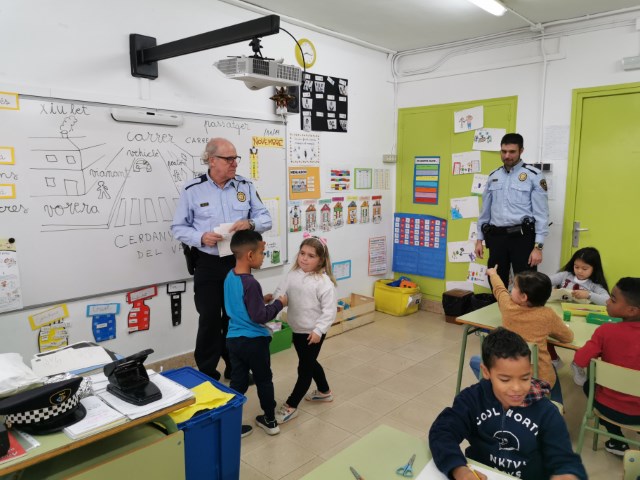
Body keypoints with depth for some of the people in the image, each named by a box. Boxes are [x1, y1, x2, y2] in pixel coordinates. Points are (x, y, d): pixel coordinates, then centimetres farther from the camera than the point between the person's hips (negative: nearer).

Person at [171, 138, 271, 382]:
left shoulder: (245, 186, 1)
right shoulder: (192, 190, -7)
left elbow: (266, 218, 2)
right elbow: (178, 227, -2)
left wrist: (250, 224, -20)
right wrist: (201, 238, -20)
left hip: (239, 262, 3)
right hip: (208, 265, -2)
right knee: (210, 319, 5)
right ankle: (207, 373, 23)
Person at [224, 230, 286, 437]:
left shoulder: (229, 276, 2)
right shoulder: (250, 283, -24)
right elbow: (259, 317, -21)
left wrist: (262, 300, 12)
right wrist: (278, 303, -10)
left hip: (233, 339, 7)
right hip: (254, 341, -7)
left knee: (237, 383, 14)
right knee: (264, 381, 13)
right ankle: (270, 421, 29)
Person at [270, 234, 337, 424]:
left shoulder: (324, 282, -20)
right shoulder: (293, 275, -2)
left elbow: (329, 311, -19)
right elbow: (279, 293, -4)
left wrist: (318, 330, -22)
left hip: (313, 333, -7)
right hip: (297, 330, 7)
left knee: (304, 368, 4)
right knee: (310, 363, 24)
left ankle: (291, 406, 15)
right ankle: (324, 391, 46)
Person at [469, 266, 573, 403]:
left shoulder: (508, 307, -8)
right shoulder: (548, 315, -11)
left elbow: (499, 289, 16)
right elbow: (568, 337, 7)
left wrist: (493, 273, 37)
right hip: (543, 380, 2)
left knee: (475, 361, 22)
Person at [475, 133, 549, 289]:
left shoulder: (534, 176, -3)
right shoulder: (493, 176, 12)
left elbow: (541, 213, -7)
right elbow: (485, 210, 16)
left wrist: (538, 246, -12)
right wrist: (480, 238, 13)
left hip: (522, 236, -4)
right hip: (496, 236, 5)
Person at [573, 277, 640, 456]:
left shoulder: (606, 331, -22)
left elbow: (579, 361, -23)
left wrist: (600, 352, -3)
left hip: (610, 408, -2)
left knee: (589, 385, 30)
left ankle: (617, 441, 28)